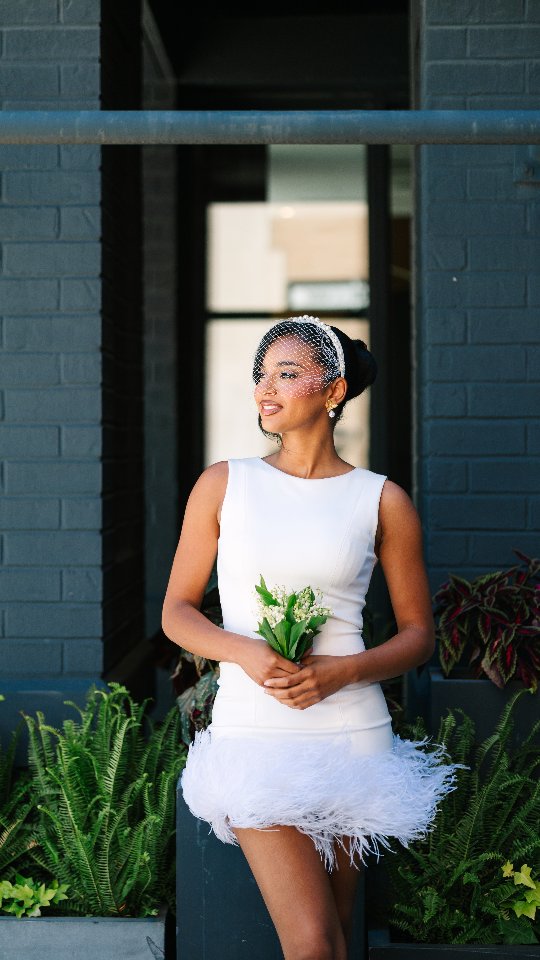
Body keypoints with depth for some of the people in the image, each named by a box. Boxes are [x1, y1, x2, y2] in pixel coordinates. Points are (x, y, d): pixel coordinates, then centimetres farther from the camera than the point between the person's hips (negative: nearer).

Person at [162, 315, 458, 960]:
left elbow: (419, 633, 8)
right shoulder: (224, 484, 5)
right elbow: (177, 610, 8)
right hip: (254, 732, -1)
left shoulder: (383, 501, 4)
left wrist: (340, 671, -10)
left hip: (350, 732, 1)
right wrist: (245, 652, -12)